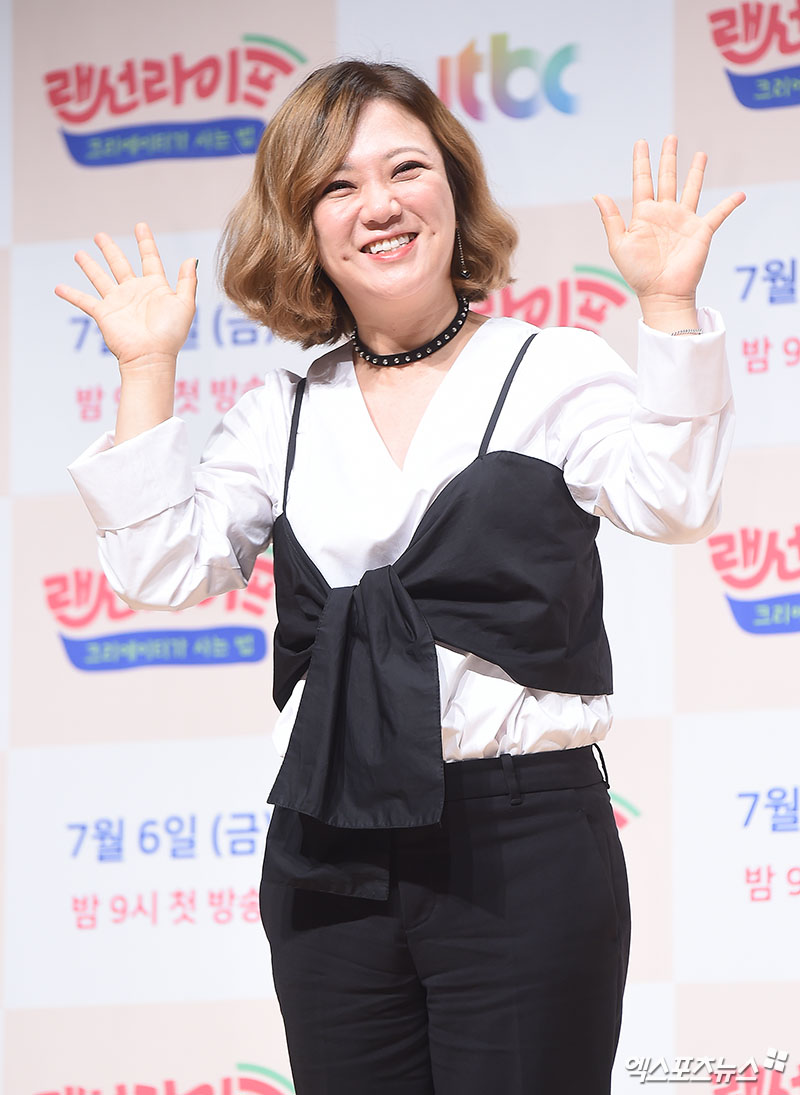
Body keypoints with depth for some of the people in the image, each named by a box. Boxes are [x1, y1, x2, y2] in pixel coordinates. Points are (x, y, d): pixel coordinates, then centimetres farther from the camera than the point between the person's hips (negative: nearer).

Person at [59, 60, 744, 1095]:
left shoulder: (556, 372, 2)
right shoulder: (282, 417, 13)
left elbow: (671, 503, -14)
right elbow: (164, 566, 5)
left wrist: (667, 305, -23)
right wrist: (149, 369, 4)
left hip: (522, 851, -3)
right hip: (329, 856, 4)